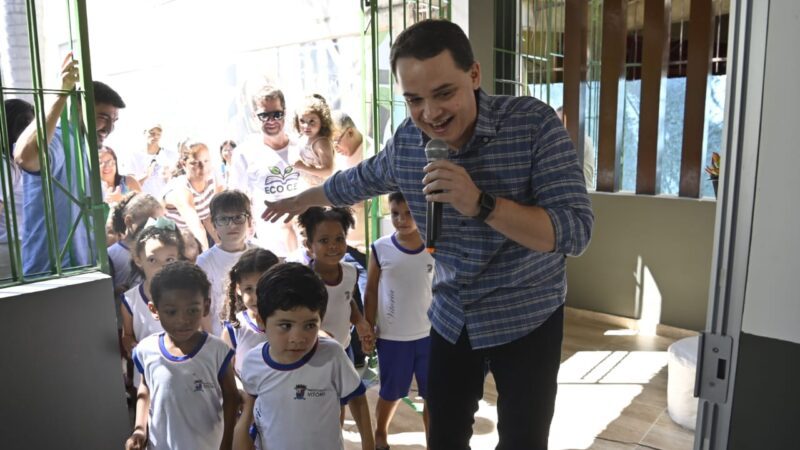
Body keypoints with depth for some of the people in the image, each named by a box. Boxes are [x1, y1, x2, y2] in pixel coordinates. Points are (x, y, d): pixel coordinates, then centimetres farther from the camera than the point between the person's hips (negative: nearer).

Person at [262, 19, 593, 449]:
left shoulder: (534, 124, -20)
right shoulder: (406, 142, -8)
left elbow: (575, 232, -25)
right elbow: (359, 180, 13)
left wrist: (480, 204, -37)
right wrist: (298, 201, 28)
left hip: (526, 319, -3)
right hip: (452, 318, 4)